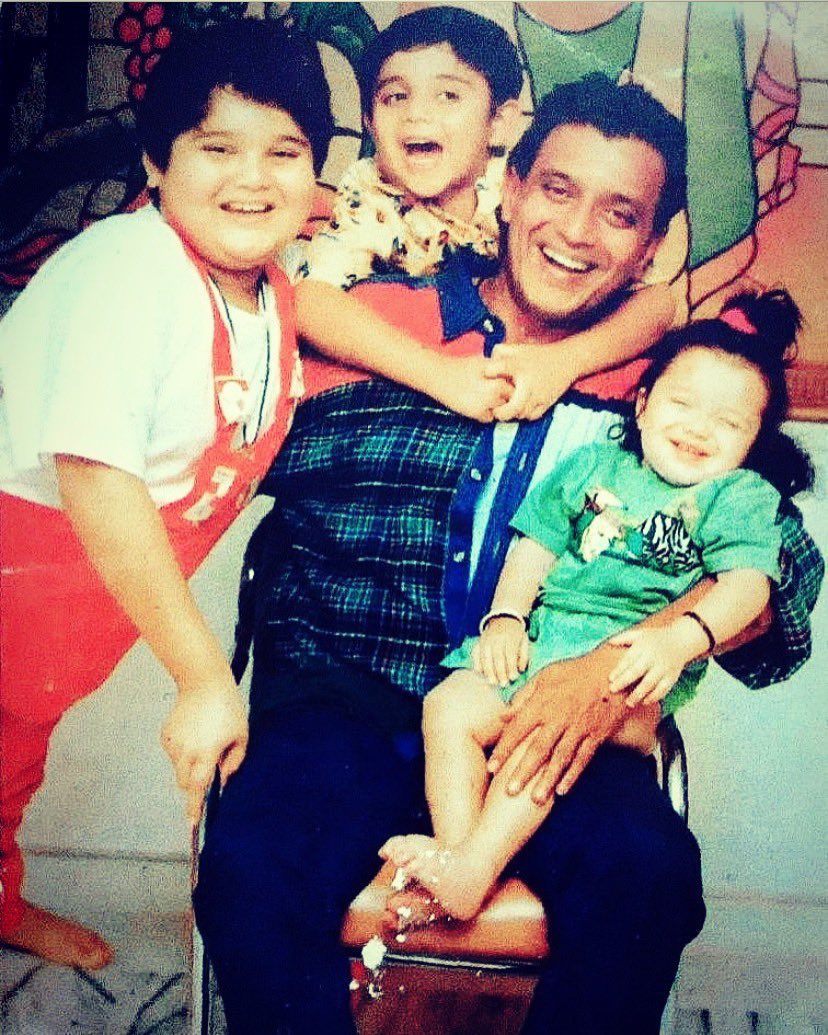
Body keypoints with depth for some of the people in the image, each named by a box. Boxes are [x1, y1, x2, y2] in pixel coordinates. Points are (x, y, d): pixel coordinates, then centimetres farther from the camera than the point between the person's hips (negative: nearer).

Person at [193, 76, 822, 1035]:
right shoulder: (375, 325, 7)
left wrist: (619, 666, -17)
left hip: (547, 725, 1)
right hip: (349, 703, 0)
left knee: (646, 872, -27)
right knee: (253, 873, -28)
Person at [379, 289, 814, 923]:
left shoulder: (742, 496, 6)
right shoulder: (594, 465, 17)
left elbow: (748, 583, -10)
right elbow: (538, 543, 16)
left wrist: (680, 637, -28)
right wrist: (505, 615, 0)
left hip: (632, 663, -5)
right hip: (540, 635, 5)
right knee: (450, 706, -16)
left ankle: (476, 866, -32)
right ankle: (455, 850, -18)